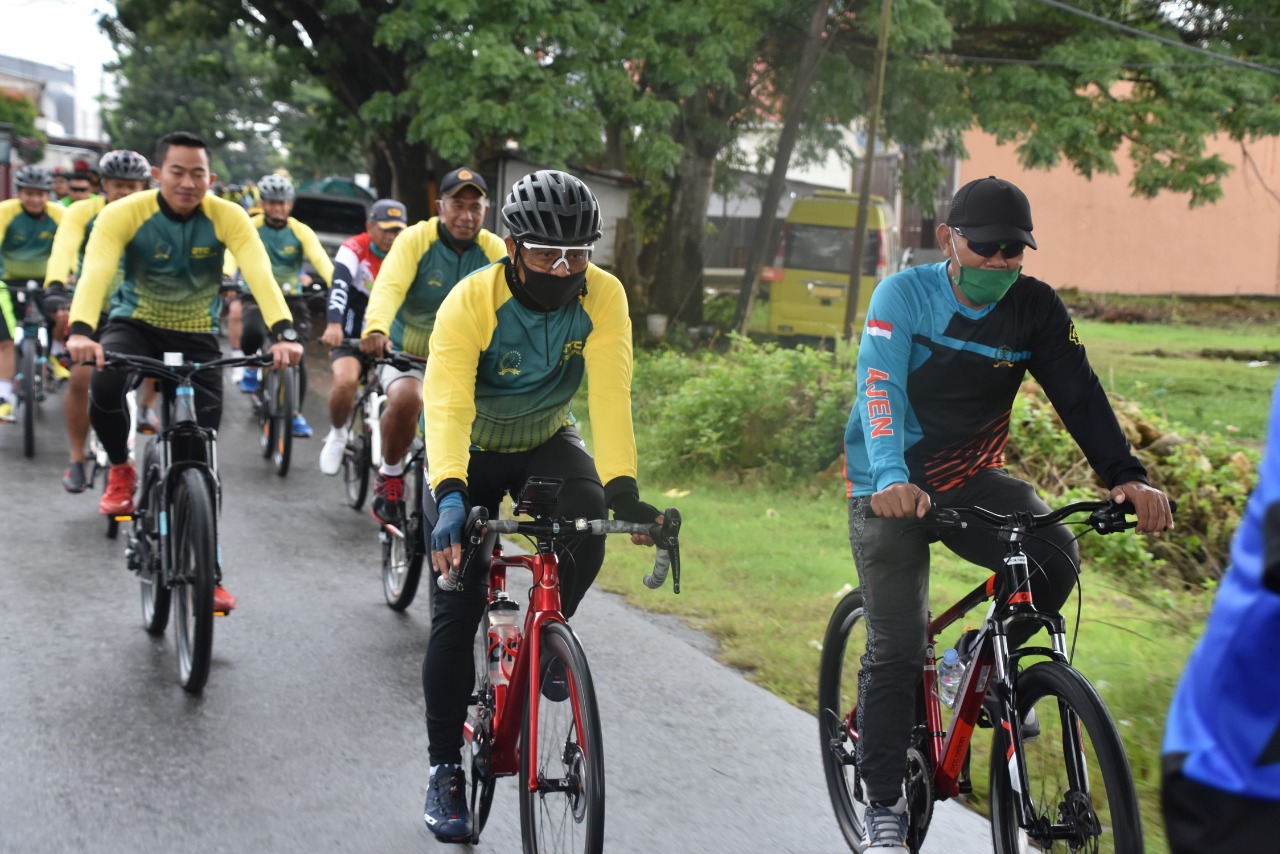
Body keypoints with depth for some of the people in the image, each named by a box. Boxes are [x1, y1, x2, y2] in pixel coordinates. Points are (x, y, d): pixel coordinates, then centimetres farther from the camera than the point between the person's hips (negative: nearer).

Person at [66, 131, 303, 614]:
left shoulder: (228, 218, -19)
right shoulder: (123, 215, -21)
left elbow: (260, 275, -33)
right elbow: (95, 272, -35)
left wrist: (284, 333, -51)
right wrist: (81, 331, -55)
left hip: (197, 336, 1)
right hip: (136, 324, -1)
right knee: (105, 387, -34)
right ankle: (120, 470, -1)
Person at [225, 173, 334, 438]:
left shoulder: (301, 232, -2)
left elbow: (320, 259, -17)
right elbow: (233, 253, -21)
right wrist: (226, 276, -43)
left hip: (291, 298, 2)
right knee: (254, 332, -32)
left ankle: (298, 415, 6)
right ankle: (251, 367, 2)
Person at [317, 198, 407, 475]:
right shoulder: (354, 249, -14)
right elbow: (339, 286, -31)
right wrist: (333, 325, -49)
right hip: (351, 337, -3)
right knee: (346, 381, -30)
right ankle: (337, 434, -1)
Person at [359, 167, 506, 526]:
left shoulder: (494, 250, -6)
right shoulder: (415, 239, -13)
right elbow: (389, 287, -29)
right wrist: (376, 329, -50)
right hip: (406, 352, -3)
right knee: (406, 400, -34)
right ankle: (390, 475, -5)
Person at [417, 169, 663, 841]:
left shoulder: (603, 297, -22)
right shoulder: (471, 302, -29)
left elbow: (610, 395, -30)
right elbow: (448, 406, -40)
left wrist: (622, 487, -43)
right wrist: (450, 497, -54)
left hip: (545, 442, 2)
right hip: (470, 453, -2)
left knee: (589, 522, -29)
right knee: (457, 609, -9)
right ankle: (445, 770, 4)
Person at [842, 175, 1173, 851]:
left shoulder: (1035, 308, -5)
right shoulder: (903, 294, -14)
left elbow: (1079, 394, -11)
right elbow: (879, 386, -26)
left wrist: (1127, 476, -27)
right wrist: (890, 477, -44)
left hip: (970, 478, 3)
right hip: (890, 486, -3)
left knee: (1054, 557, -24)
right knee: (897, 645, -9)